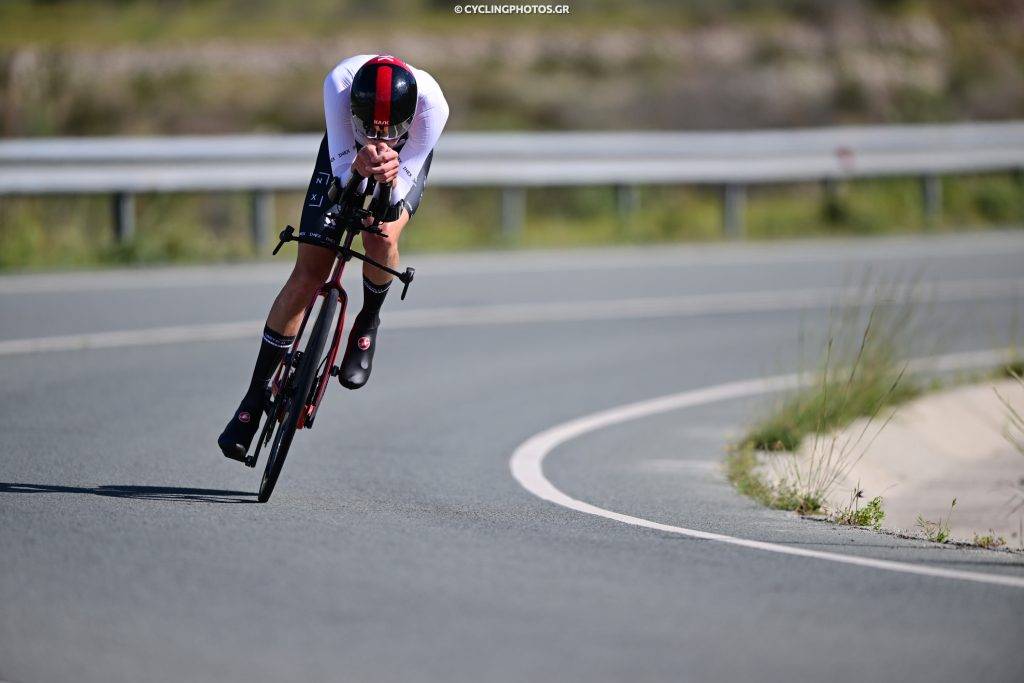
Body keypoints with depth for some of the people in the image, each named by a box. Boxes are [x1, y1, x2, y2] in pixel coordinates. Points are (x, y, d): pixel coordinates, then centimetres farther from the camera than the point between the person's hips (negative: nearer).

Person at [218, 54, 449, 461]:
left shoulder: (431, 103, -38)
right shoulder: (340, 83, -38)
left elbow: (401, 188, -31)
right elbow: (341, 167, -32)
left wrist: (390, 177, -55)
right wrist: (360, 165, -55)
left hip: (405, 164, 0)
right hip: (345, 156, 0)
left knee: (382, 237, -32)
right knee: (306, 276, -9)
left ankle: (368, 325, 0)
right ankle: (256, 394, 1)